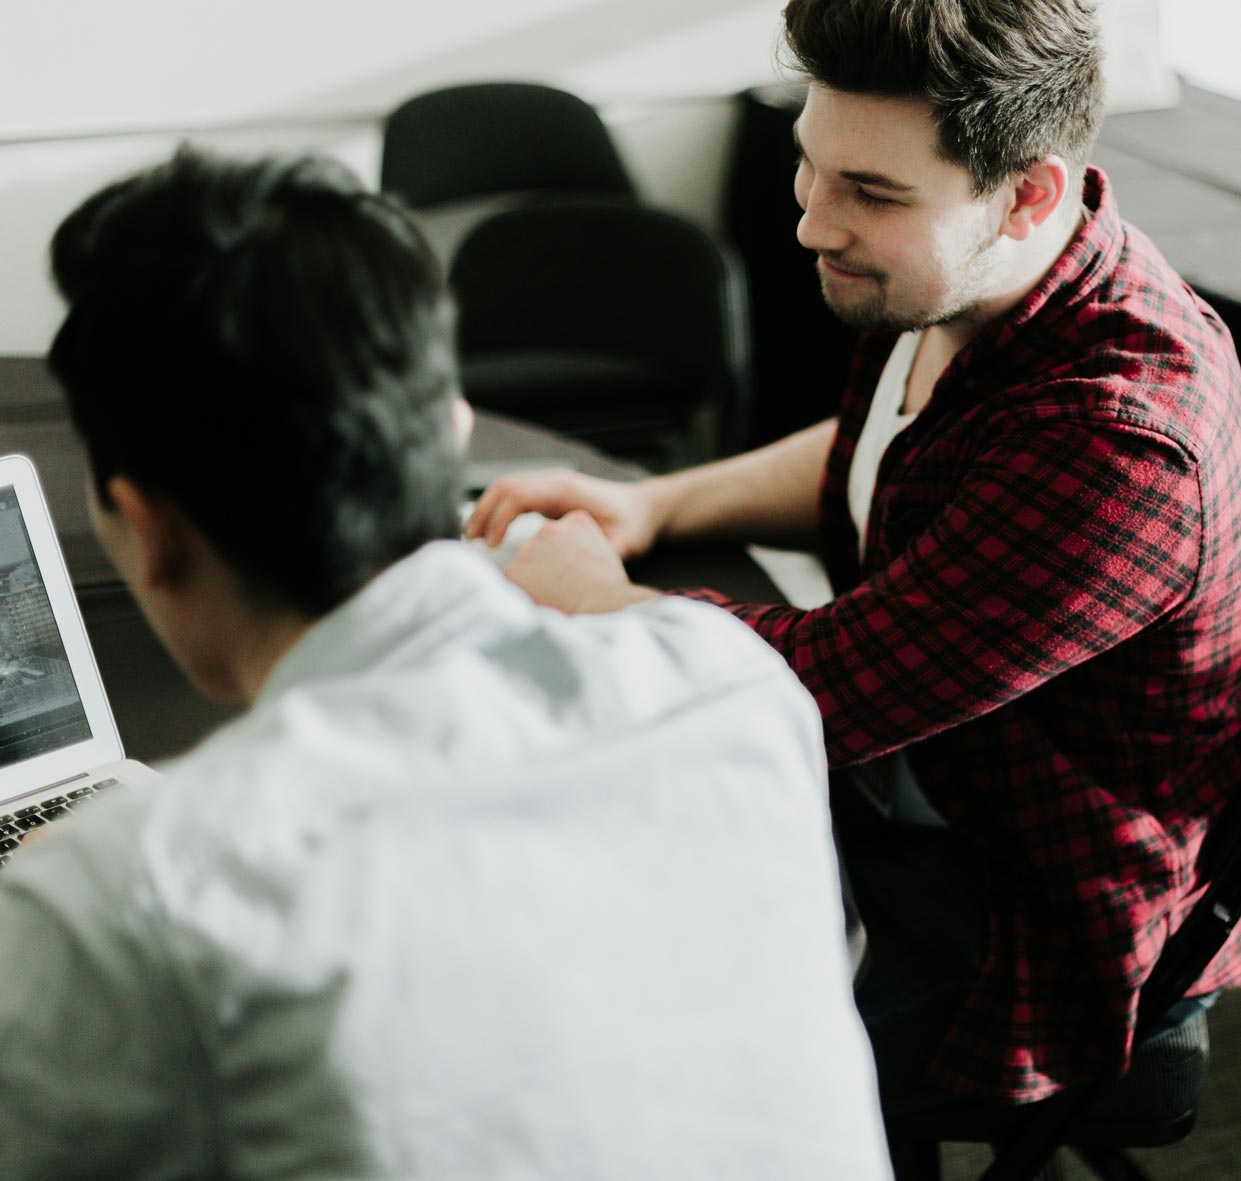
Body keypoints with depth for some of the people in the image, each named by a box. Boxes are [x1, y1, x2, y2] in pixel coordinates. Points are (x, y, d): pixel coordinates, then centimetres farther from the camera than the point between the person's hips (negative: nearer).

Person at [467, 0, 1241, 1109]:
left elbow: (824, 686, -29)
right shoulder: (950, 275, -7)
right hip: (894, 757, 9)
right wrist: (657, 505, 2)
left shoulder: (1119, 444, -35)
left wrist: (589, 596, -13)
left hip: (1018, 923, -8)